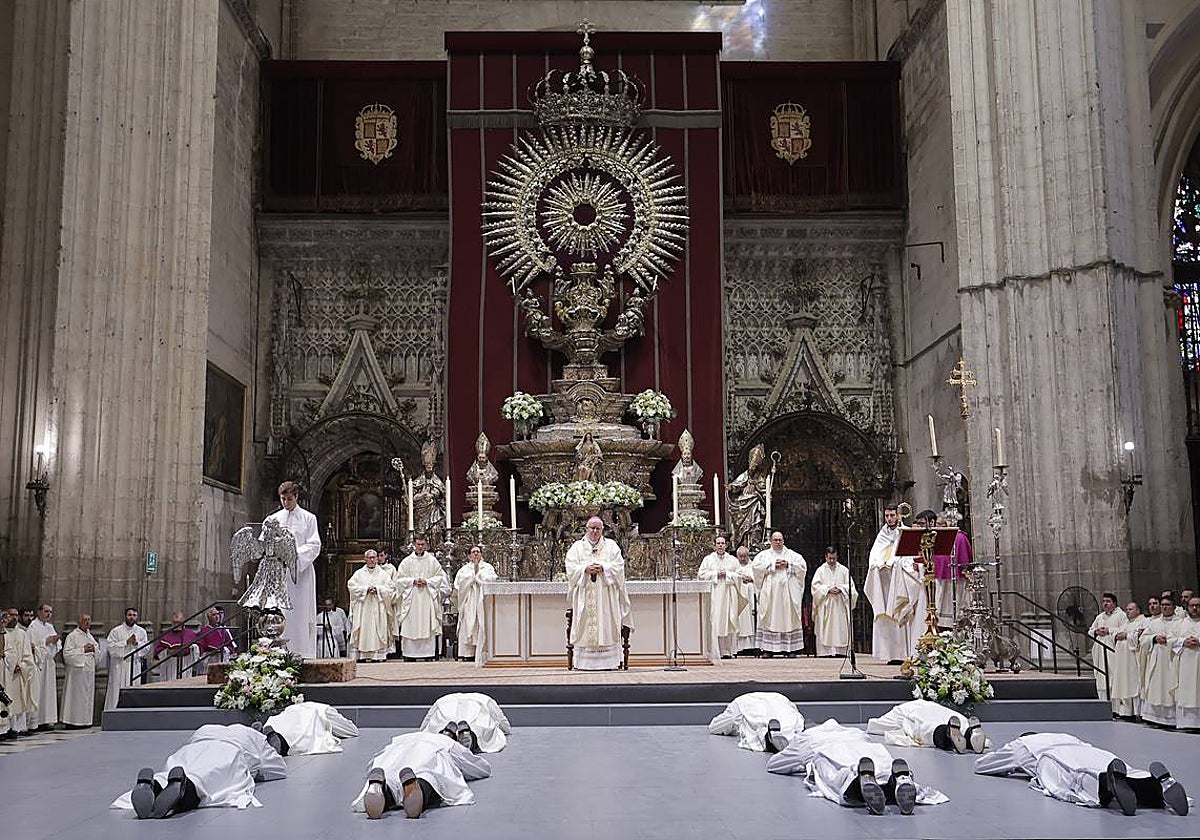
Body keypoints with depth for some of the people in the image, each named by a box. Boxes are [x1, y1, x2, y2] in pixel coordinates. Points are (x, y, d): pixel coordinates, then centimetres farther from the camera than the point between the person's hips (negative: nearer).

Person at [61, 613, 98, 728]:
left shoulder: (89, 636, 16)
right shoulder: (72, 636, -6)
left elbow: (98, 651, 22)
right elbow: (67, 653, -13)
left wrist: (93, 649, 0)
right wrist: (83, 650, -16)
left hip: (89, 671, 7)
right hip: (77, 670, -7)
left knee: (88, 696, 8)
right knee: (76, 696, -7)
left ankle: (84, 720, 14)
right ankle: (72, 721, -2)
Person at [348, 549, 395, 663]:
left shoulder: (383, 574, 11)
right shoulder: (359, 573, 11)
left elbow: (389, 589, 4)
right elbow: (351, 585, -1)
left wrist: (377, 589, -11)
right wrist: (366, 589, -10)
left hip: (378, 609, 0)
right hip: (362, 608, 0)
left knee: (377, 632, -6)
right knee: (363, 631, -6)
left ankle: (377, 656, -7)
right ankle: (362, 656, -5)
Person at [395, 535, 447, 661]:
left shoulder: (432, 560, 7)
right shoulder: (406, 561, 8)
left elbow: (440, 577, 6)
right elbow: (399, 579, 6)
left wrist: (427, 581, -7)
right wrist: (413, 581, -9)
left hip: (428, 598, 0)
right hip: (411, 599, 0)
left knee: (428, 626, -3)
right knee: (410, 627, -4)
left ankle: (428, 653, -1)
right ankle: (409, 654, -1)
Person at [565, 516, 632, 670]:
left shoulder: (611, 546, 9)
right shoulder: (577, 547, 10)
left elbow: (618, 566, -1)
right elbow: (570, 568, 1)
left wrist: (603, 568, -16)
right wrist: (585, 569, -15)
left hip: (605, 596, 0)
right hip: (584, 596, 0)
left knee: (606, 627, -3)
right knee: (584, 625, -3)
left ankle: (607, 661, 0)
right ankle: (582, 662, -1)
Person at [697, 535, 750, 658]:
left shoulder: (733, 560, 13)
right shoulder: (708, 559, 9)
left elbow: (740, 574, 6)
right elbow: (701, 575, 1)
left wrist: (727, 574, -7)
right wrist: (716, 574, -7)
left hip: (729, 594, 1)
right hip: (714, 594, -1)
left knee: (729, 622, -3)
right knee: (715, 622, -7)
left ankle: (727, 651, -1)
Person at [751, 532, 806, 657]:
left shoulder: (792, 555, 14)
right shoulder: (763, 555, 11)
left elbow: (803, 567, 4)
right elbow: (755, 566, -5)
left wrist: (788, 565, -8)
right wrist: (773, 565, -9)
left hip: (788, 593, 1)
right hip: (770, 594, -1)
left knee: (789, 618, -2)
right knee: (769, 618, -5)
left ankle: (791, 648, 1)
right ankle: (768, 649, -4)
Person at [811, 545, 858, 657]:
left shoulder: (844, 570, 11)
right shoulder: (820, 570, 6)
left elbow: (850, 586, 7)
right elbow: (816, 587, -2)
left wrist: (840, 589, -11)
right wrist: (828, 589, -14)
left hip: (840, 607, 1)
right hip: (825, 607, -1)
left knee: (841, 630, -3)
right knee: (825, 631, -6)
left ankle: (840, 651, -2)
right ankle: (825, 651, -6)